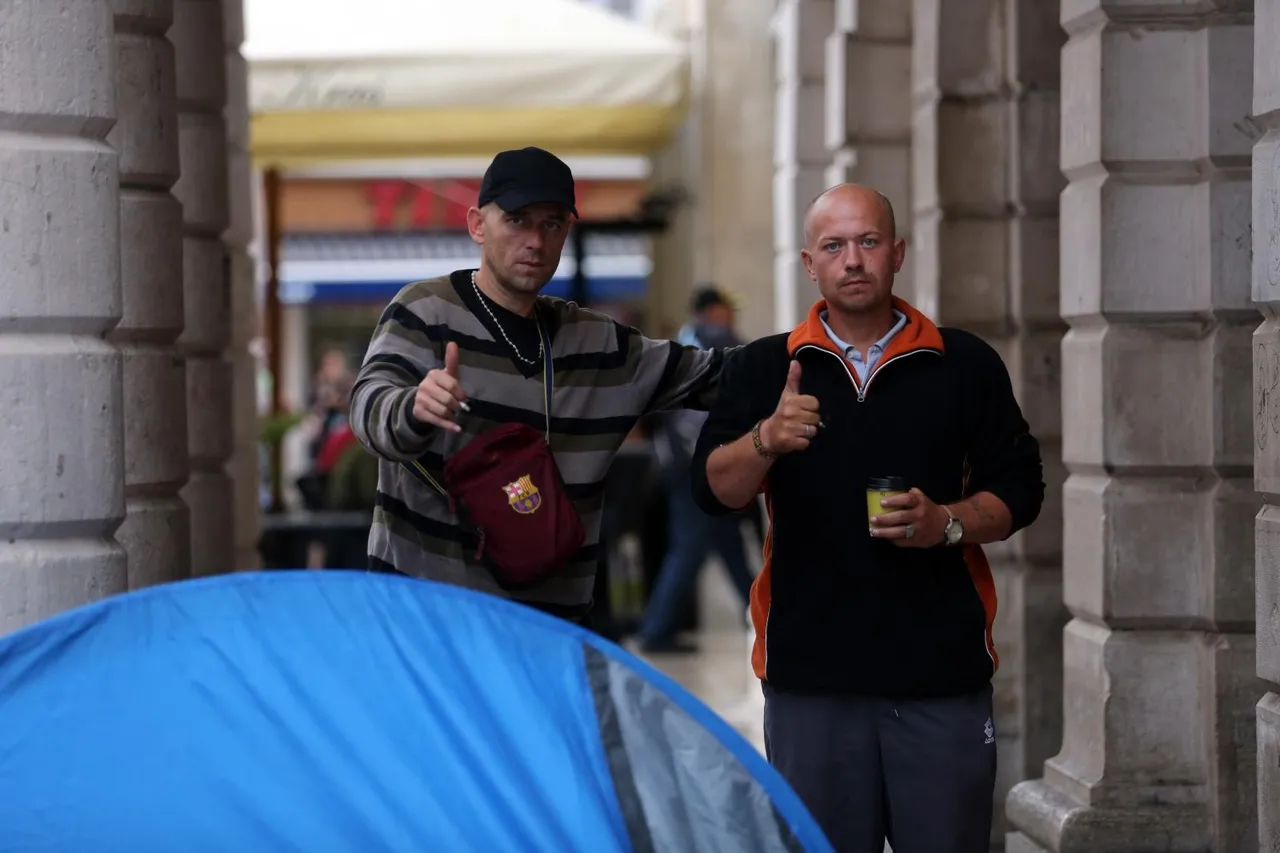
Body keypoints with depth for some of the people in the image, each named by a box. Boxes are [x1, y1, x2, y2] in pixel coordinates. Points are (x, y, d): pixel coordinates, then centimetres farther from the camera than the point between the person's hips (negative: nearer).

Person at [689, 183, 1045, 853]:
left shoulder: (964, 365, 7)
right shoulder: (763, 369, 8)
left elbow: (1018, 489, 8)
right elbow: (712, 490, -2)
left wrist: (950, 523, -12)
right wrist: (766, 440, -23)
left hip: (941, 669, 0)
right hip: (811, 672, 0)